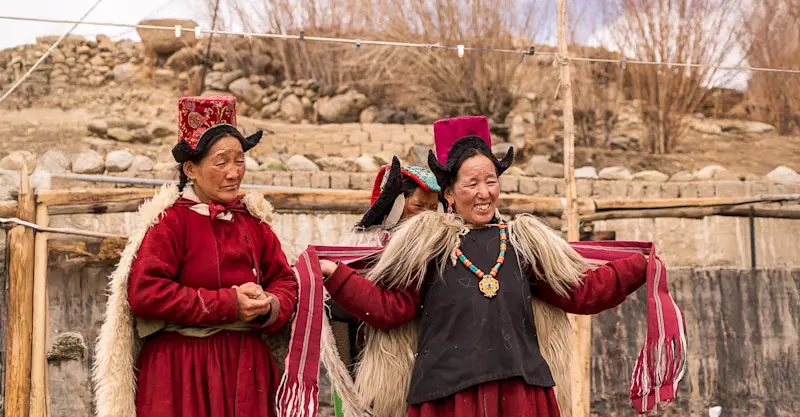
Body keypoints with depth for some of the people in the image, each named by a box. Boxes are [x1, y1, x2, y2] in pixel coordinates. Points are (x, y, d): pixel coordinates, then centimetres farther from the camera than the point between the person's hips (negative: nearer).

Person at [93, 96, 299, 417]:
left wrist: (270, 306, -12)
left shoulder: (252, 219, 10)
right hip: (182, 371, -5)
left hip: (246, 364, 5)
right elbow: (144, 294, -16)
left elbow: (285, 282, 13)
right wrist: (228, 304, -17)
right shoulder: (172, 220, -7)